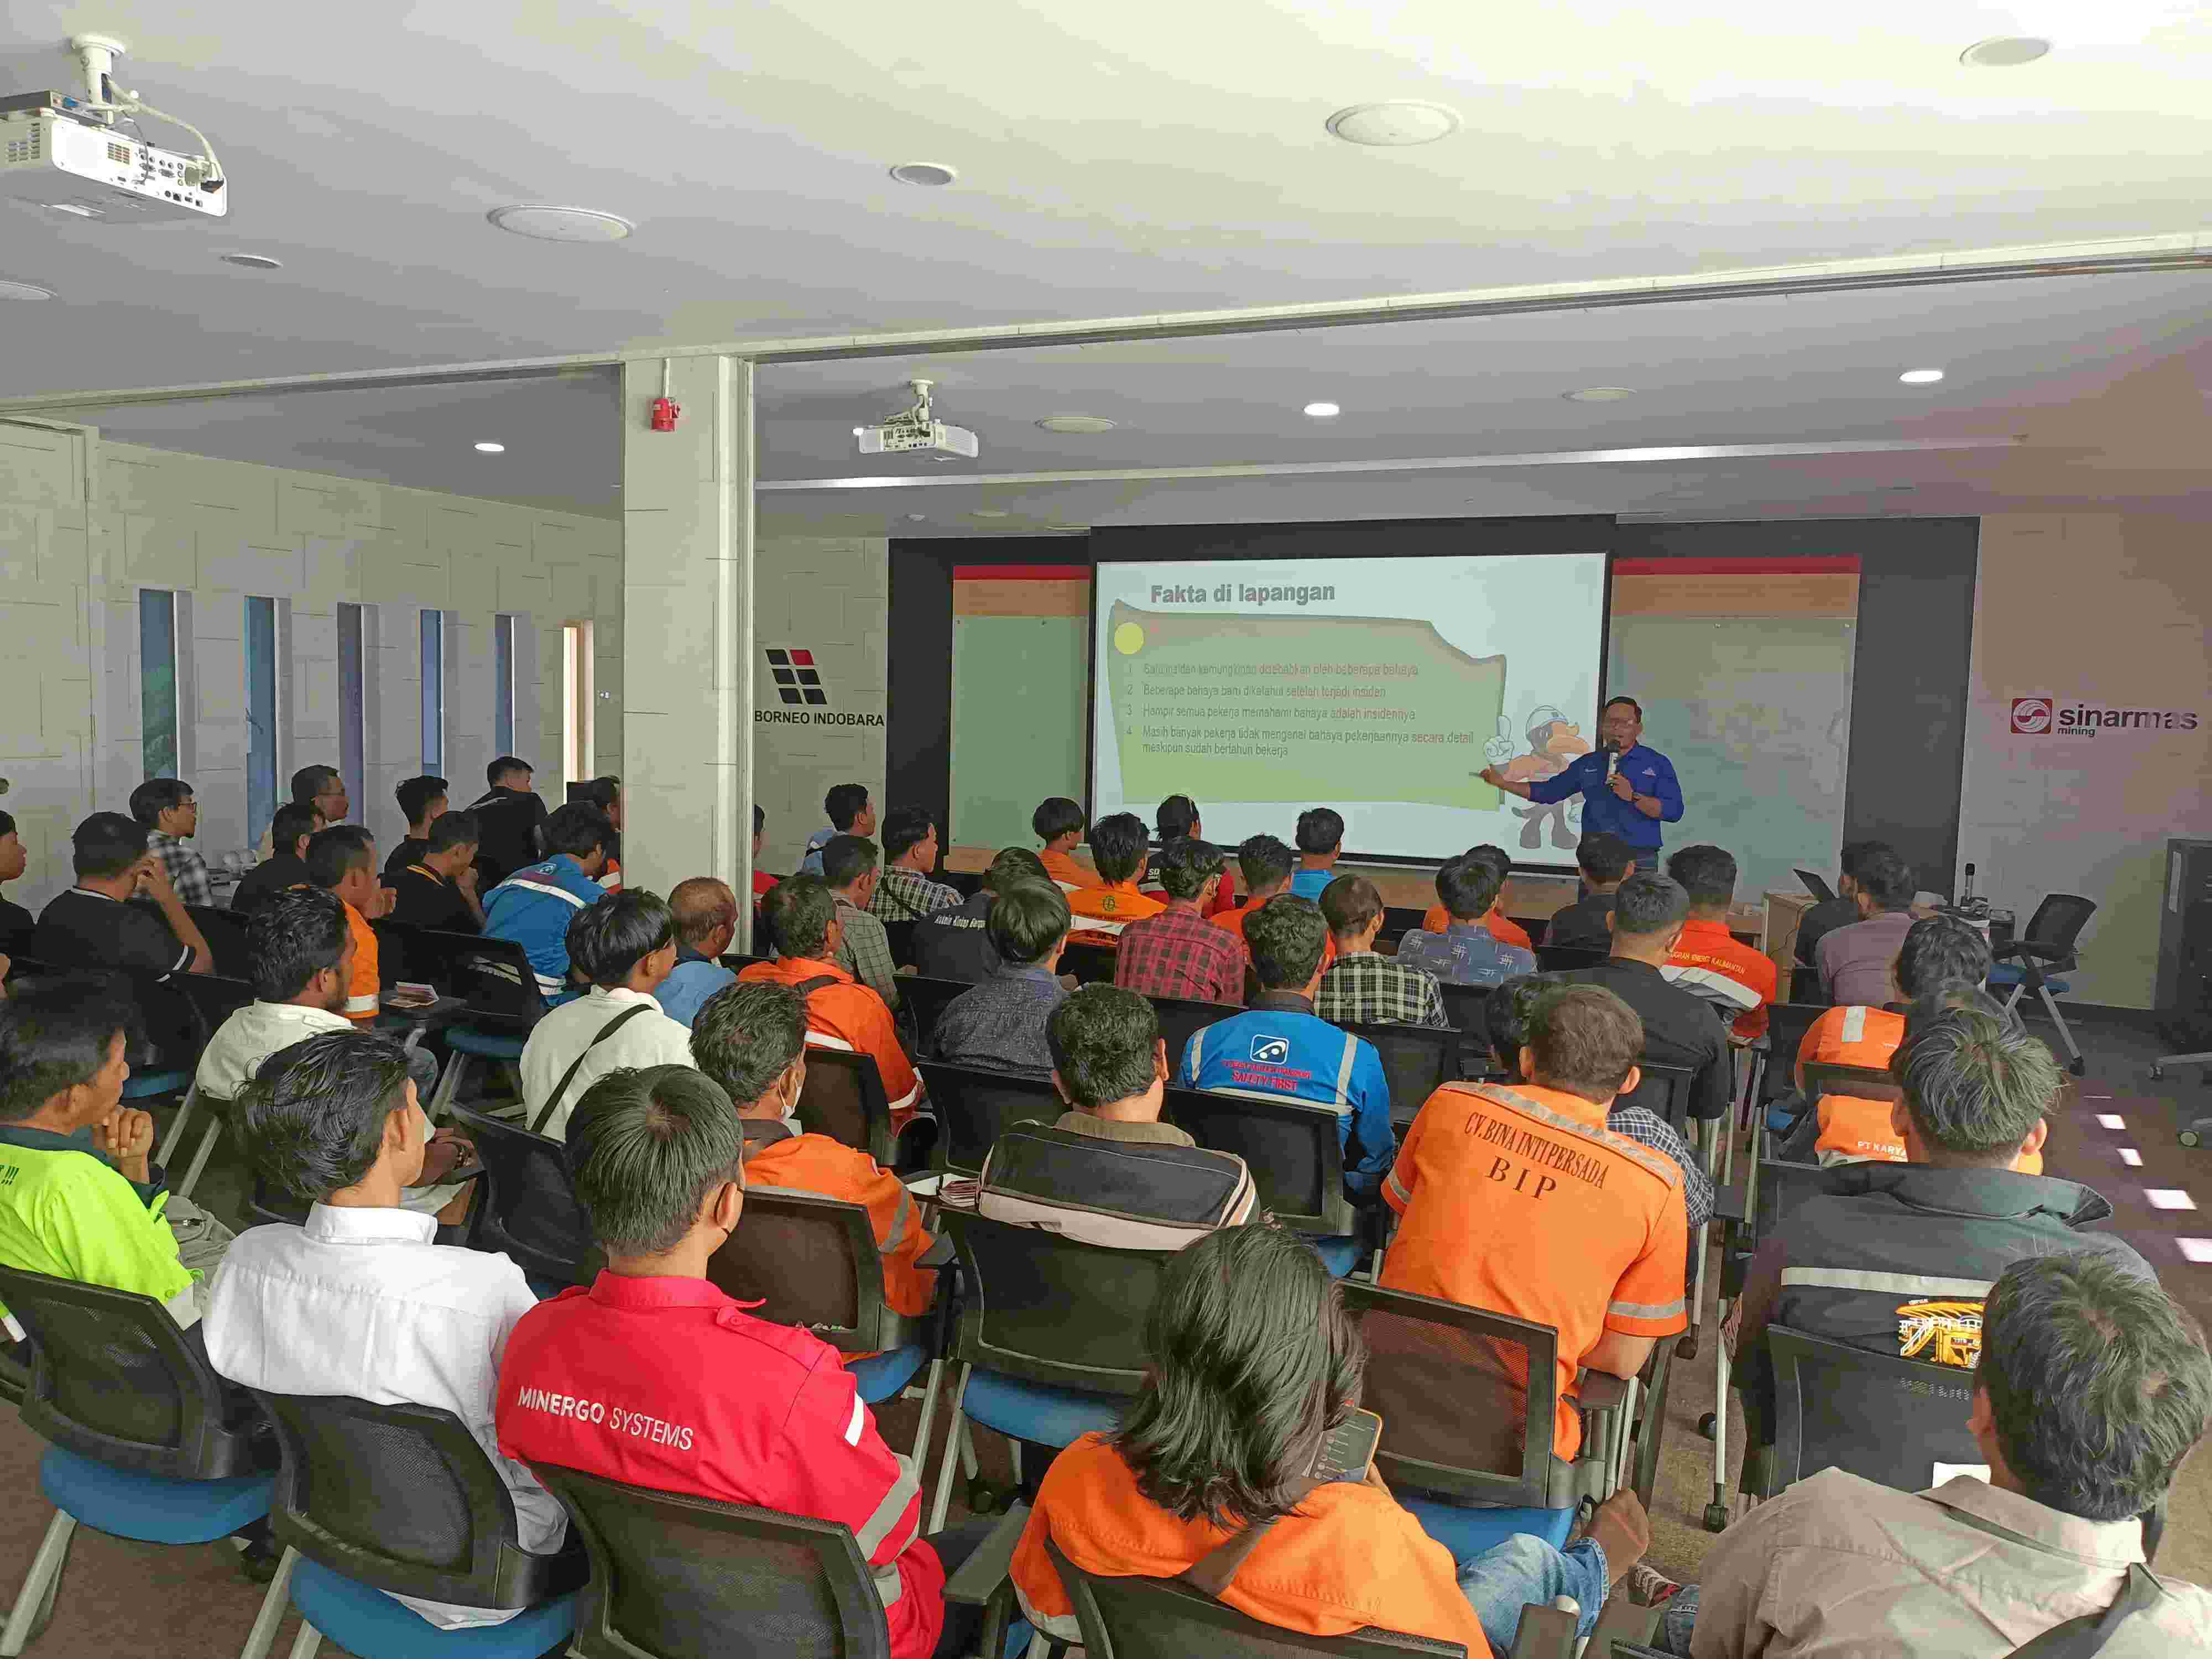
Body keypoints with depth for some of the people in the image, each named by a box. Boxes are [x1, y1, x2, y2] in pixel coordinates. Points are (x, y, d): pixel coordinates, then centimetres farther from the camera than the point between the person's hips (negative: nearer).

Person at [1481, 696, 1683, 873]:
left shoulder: (1657, 763, 3)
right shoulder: (1588, 763, 13)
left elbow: (1674, 811, -6)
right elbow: (1549, 791, 18)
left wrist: (1633, 797, -18)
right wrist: (1503, 783, 12)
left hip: (1639, 862, -3)